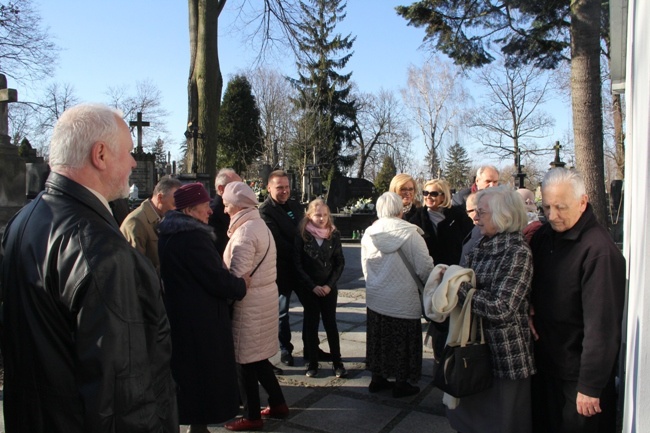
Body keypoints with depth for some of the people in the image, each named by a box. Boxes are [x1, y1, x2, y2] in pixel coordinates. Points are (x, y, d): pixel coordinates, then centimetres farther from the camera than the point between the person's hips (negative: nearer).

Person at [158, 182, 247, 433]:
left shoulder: (169, 234, 8)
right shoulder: (193, 236, -23)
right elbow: (217, 279, -23)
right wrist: (241, 286, -5)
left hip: (177, 315, 10)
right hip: (200, 320, -10)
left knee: (185, 371, 20)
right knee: (205, 373, 6)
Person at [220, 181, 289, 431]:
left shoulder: (245, 231, -18)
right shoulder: (259, 225, 13)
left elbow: (237, 277, -22)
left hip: (250, 303, -9)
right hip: (264, 296, 9)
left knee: (246, 359, 5)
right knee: (257, 357, 20)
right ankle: (277, 403, 29)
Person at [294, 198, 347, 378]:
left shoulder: (334, 234, -1)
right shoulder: (302, 234, -8)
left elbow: (340, 262, 1)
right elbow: (297, 264, -8)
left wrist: (329, 284, -8)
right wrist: (313, 286, -11)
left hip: (329, 287, 1)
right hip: (309, 288, -1)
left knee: (331, 323, 7)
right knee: (311, 324, 6)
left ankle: (337, 362, 16)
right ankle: (312, 363, 17)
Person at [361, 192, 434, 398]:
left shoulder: (369, 233, -3)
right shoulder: (410, 233, -17)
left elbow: (365, 267, 6)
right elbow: (424, 267, -14)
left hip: (376, 298, 5)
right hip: (404, 299, -5)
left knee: (379, 337, 18)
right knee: (402, 341, 10)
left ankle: (377, 378, 31)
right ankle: (401, 384, 23)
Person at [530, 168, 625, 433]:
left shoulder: (599, 250, -24)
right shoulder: (545, 235, 1)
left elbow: (602, 324, -24)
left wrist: (590, 386, -21)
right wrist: (529, 311, -6)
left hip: (577, 374, -7)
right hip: (544, 363, 7)